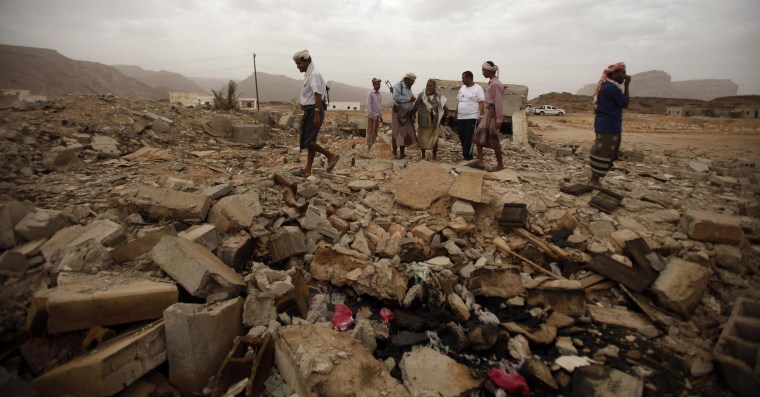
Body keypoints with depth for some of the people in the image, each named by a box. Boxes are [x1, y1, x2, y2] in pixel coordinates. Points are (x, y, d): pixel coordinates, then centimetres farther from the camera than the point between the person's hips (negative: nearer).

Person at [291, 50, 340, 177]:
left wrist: (317, 114, -25)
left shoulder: (314, 75, -13)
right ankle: (307, 170, 13)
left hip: (313, 111, -10)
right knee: (309, 141, 9)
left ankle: (331, 155, -1)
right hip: (309, 111, 10)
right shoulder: (308, 75, 16)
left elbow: (318, 95, -20)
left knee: (307, 141, -11)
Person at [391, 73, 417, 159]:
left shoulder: (409, 88, 17)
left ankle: (402, 152, 14)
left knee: (405, 132, 7)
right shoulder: (398, 86, -8)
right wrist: (409, 99, -19)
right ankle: (395, 152, 2)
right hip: (398, 112, -8)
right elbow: (396, 97, -24)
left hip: (407, 114, 8)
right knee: (397, 132, -4)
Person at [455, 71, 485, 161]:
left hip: (472, 118, -7)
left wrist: (481, 115, -18)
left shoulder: (477, 88, -6)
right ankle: (465, 153, 20)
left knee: (469, 138, -7)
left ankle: (468, 155, -1)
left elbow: (481, 103, -10)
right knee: (462, 136, 9)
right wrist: (456, 115, 15)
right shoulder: (462, 88, 14)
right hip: (460, 118, 7)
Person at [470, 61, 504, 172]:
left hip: (493, 114, -9)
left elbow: (498, 103, -19)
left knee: (493, 140, -1)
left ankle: (500, 165, 12)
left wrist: (498, 120, -20)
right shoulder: (491, 82, 11)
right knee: (478, 136, 9)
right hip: (487, 113, 9)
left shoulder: (496, 84, -17)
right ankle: (480, 162, 13)